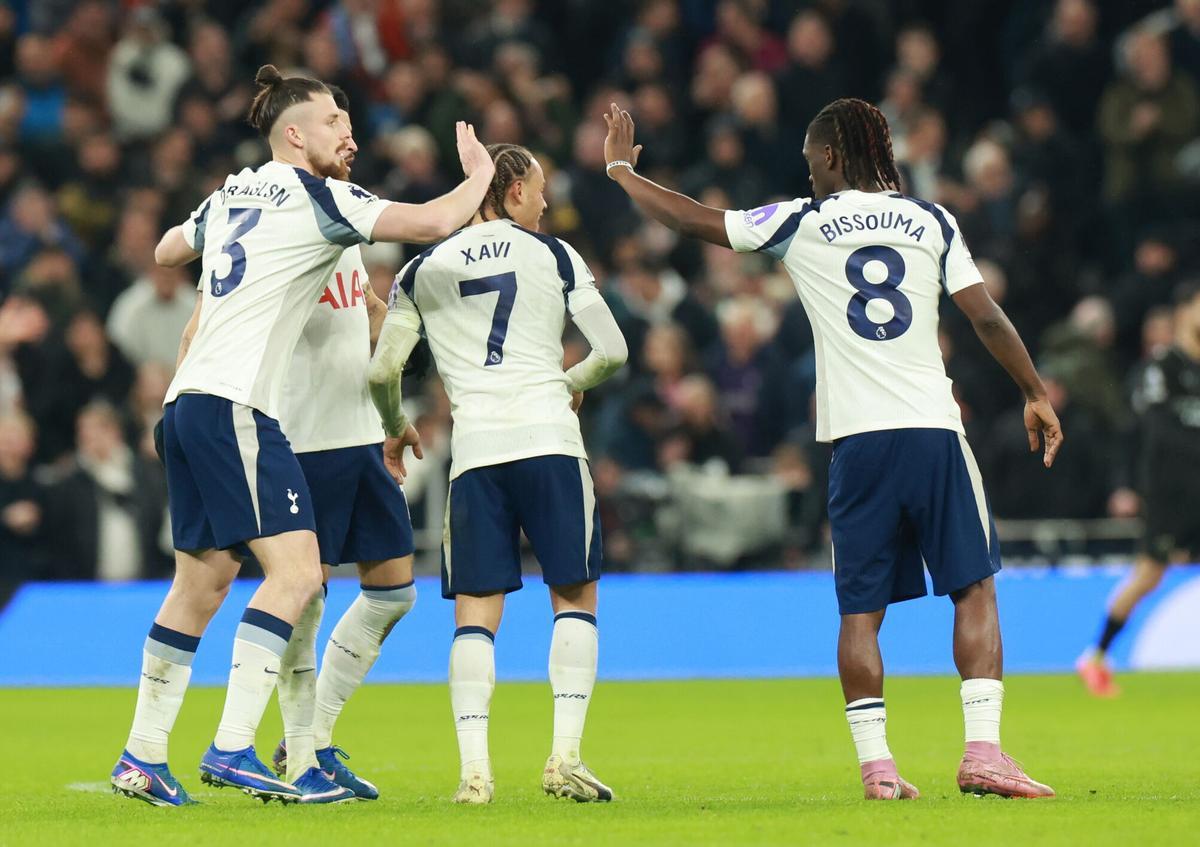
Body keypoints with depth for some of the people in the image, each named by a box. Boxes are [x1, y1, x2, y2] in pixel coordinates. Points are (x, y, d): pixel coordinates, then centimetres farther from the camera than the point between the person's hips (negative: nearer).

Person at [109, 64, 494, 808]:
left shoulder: (231, 196, 17)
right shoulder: (317, 199, -6)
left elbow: (167, 250, 36)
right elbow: (433, 222, -13)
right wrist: (480, 173, 6)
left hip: (189, 403, 9)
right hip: (236, 404, -9)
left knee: (203, 579, 14)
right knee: (296, 571, -12)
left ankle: (143, 756, 16)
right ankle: (233, 750, -20)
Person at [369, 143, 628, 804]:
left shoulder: (422, 272, 12)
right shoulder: (554, 257, 8)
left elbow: (383, 371, 9)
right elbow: (612, 352, 4)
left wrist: (395, 428, 29)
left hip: (474, 451, 1)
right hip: (547, 438, -1)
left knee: (475, 612, 4)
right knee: (574, 597, 8)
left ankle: (474, 769, -10)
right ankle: (565, 757, -4)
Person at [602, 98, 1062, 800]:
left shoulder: (802, 223, 4)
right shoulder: (931, 221, 7)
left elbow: (695, 220, 12)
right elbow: (986, 318, 4)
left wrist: (622, 169, 27)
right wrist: (1037, 395, 16)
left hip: (857, 441, 0)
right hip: (933, 428, 0)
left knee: (862, 608, 6)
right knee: (975, 589, 5)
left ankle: (876, 764, -1)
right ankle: (983, 752, -6)